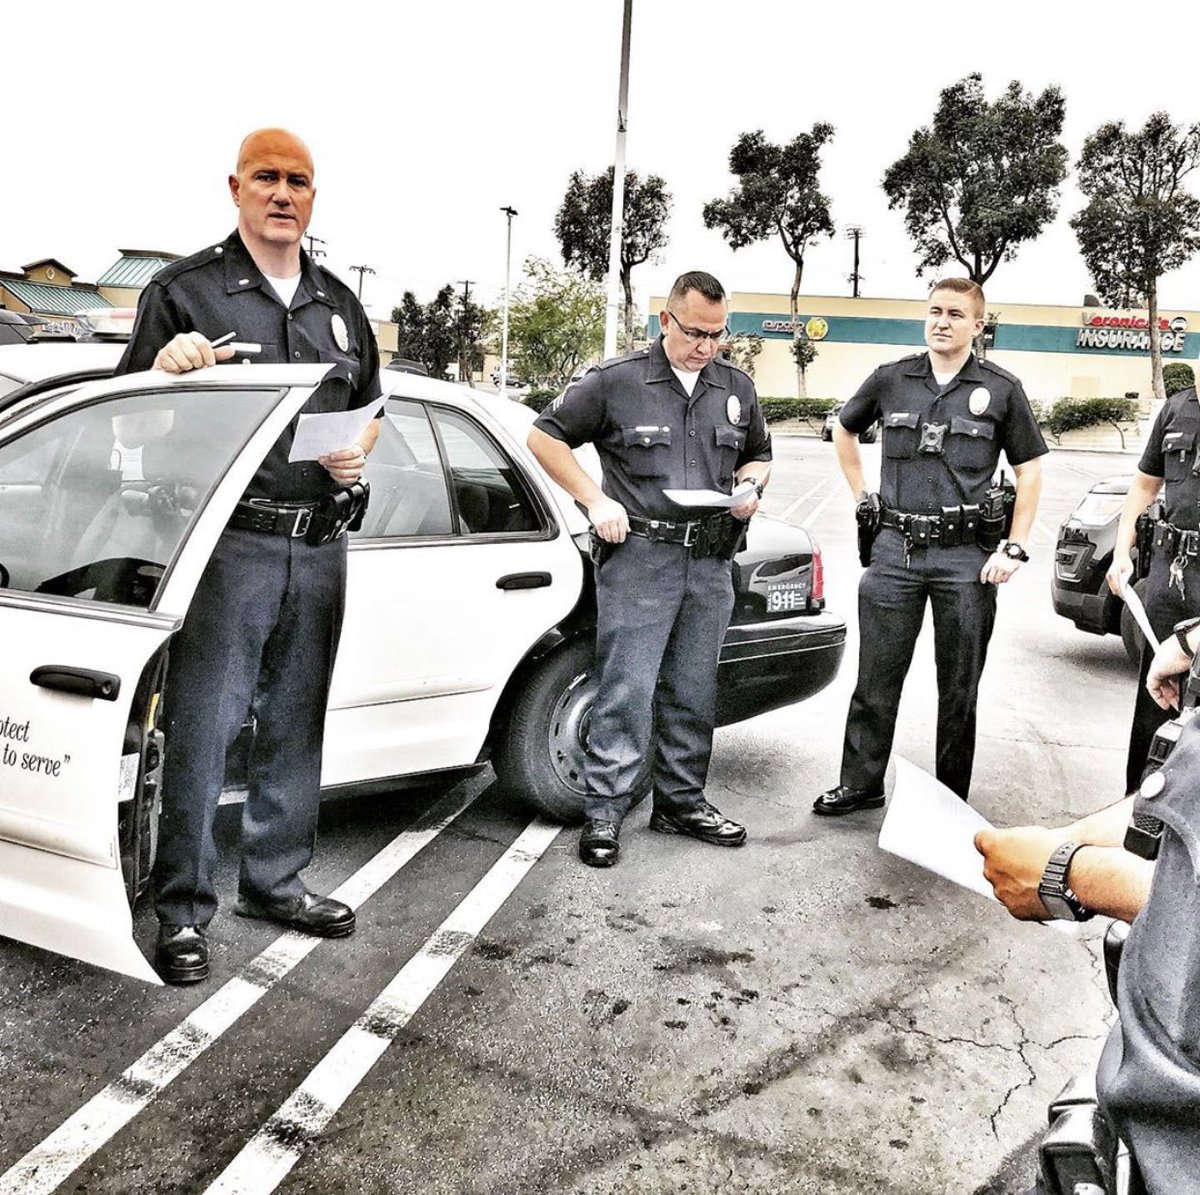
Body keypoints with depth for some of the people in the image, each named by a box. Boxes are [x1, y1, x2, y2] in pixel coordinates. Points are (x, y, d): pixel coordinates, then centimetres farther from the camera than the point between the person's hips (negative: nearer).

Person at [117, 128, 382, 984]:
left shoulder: (341, 304, 18)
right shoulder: (185, 289, 3)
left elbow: (370, 409, 26)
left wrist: (358, 452, 4)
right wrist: (167, 364, -19)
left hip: (319, 544, 5)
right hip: (228, 541, -5)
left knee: (295, 723, 12)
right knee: (203, 724, -5)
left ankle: (276, 881, 26)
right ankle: (183, 909, 8)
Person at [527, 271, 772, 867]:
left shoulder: (736, 388, 13)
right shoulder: (615, 381, -2)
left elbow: (759, 454, 27)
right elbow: (544, 437, 2)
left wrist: (749, 488, 3)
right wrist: (595, 499, -8)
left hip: (711, 563, 5)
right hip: (639, 557, -5)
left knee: (693, 694, 12)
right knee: (626, 693, -6)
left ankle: (681, 801, 24)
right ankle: (603, 812, 4)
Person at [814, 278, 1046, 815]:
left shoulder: (1001, 389, 1)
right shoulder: (891, 379, 5)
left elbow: (1030, 470, 5)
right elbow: (844, 429, 22)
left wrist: (1015, 549, -3)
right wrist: (862, 496, 13)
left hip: (966, 557, -1)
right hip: (896, 549, 2)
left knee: (959, 689, 8)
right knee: (875, 679, 6)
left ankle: (951, 798, 20)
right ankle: (860, 783, 20)